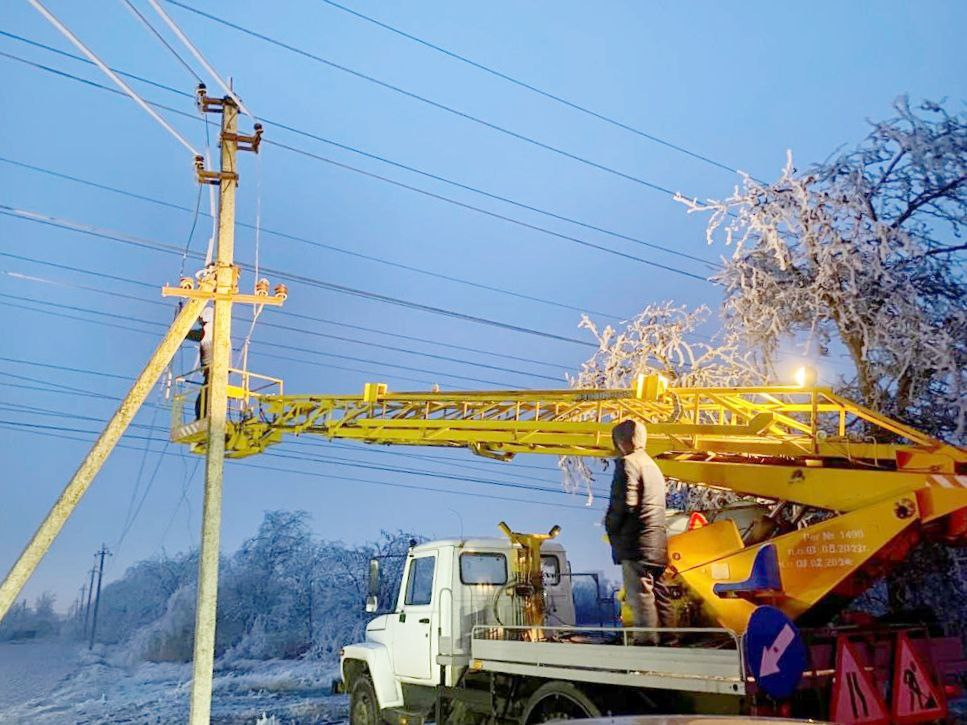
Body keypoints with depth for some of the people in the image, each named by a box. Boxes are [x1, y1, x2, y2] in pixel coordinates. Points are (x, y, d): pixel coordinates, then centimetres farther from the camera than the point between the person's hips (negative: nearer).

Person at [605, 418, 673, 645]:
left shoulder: (628, 463, -9)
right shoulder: (651, 465, 21)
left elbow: (625, 502, -18)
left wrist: (611, 525, -3)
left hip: (636, 541, -9)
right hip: (656, 541, 9)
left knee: (639, 593, -9)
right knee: (657, 591, 14)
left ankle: (646, 641, -10)